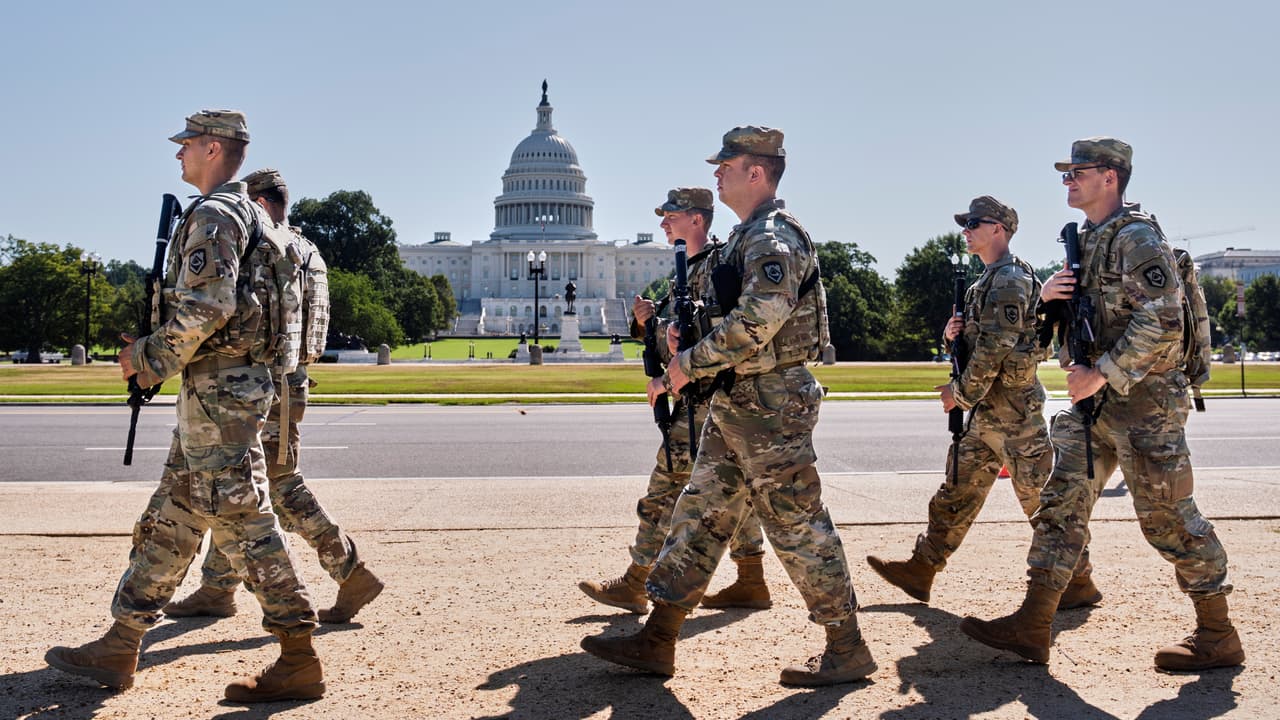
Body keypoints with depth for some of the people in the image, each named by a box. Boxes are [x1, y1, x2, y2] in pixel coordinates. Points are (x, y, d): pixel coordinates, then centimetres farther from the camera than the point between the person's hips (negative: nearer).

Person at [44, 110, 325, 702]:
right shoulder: (244, 214, 20)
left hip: (219, 392, -11)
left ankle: (299, 662, -3)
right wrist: (153, 353, 18)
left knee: (243, 522, -8)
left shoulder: (212, 215, -12)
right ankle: (119, 648, 23)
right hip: (214, 392, 11)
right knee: (168, 521, 14)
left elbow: (206, 307, -24)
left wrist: (148, 358, -11)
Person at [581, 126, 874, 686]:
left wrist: (689, 364, -19)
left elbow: (756, 323, -27)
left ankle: (848, 650, 11)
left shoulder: (774, 238, -16)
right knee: (700, 513, 11)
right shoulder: (747, 236, 17)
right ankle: (656, 641, 18)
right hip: (737, 404, 10)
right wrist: (684, 368, 12)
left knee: (797, 526, -2)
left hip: (771, 403, -10)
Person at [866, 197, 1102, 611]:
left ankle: (1079, 583, 9)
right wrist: (956, 333, 2)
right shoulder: (990, 281, 17)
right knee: (957, 492, 11)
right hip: (987, 410, 10)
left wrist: (961, 393, -12)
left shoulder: (1009, 280, -15)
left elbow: (994, 350, -21)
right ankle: (921, 570, 17)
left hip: (1014, 409, -10)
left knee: (1040, 498, -2)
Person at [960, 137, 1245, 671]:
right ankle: (1032, 627, 7)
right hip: (1095, 401, 9)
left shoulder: (1136, 237, -13)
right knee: (1061, 503, 4)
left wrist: (1102, 374, -21)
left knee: (1166, 517, -1)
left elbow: (1164, 321, -22)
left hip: (1143, 401, -9)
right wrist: (1048, 296, 0)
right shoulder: (1086, 241, 15)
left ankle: (1217, 635, 14)